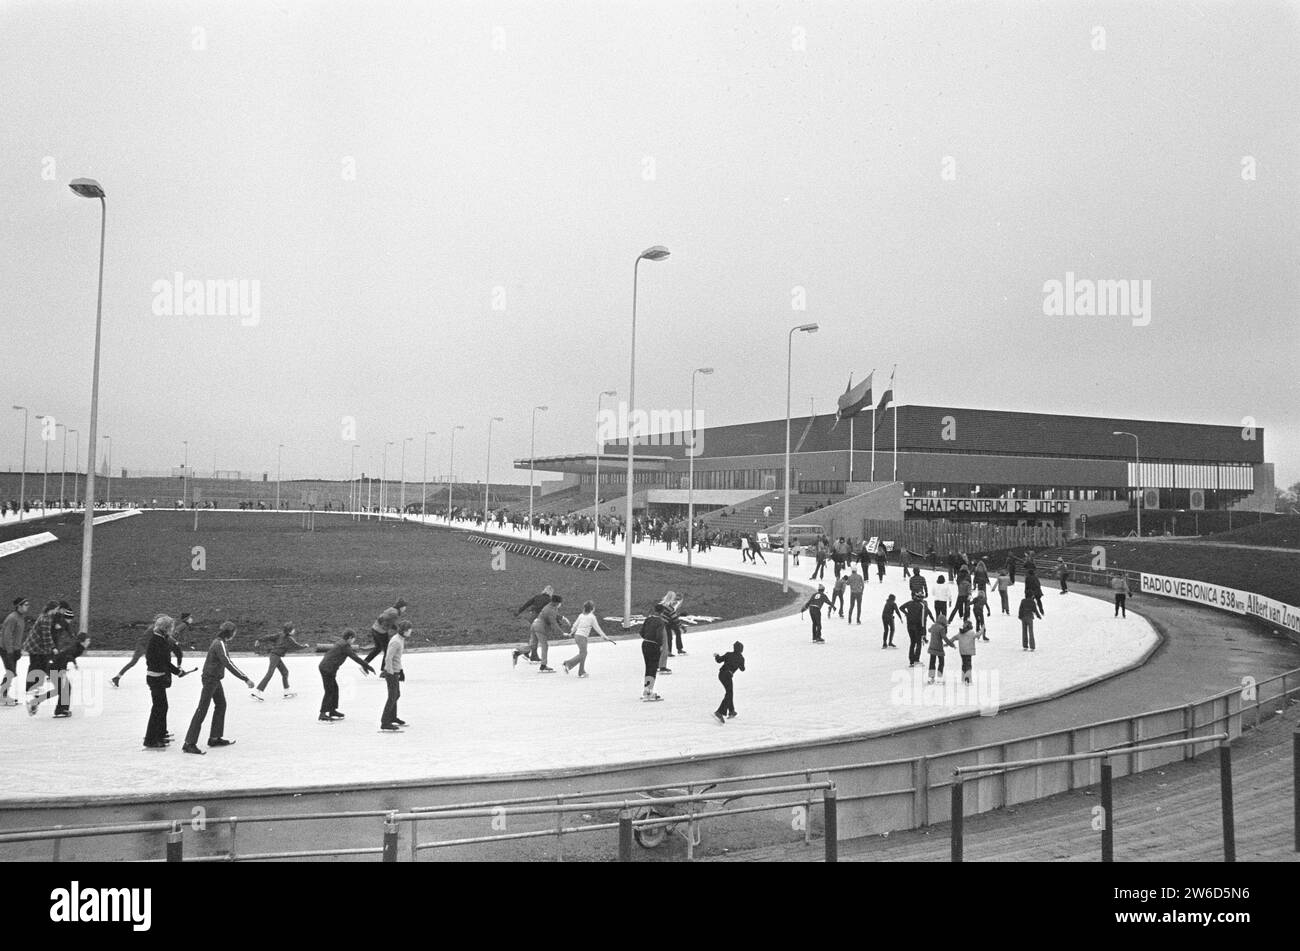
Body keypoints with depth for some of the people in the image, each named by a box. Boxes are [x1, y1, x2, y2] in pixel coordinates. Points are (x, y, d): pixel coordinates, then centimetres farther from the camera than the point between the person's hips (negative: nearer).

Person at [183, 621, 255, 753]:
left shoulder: (219, 642, 8)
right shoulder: (219, 644, -22)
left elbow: (227, 662, 22)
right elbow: (228, 664, -29)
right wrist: (245, 679, -30)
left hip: (215, 679, 10)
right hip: (210, 679, -10)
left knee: (221, 705, 18)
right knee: (202, 710, -8)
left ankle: (215, 738, 27)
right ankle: (189, 744, -7)